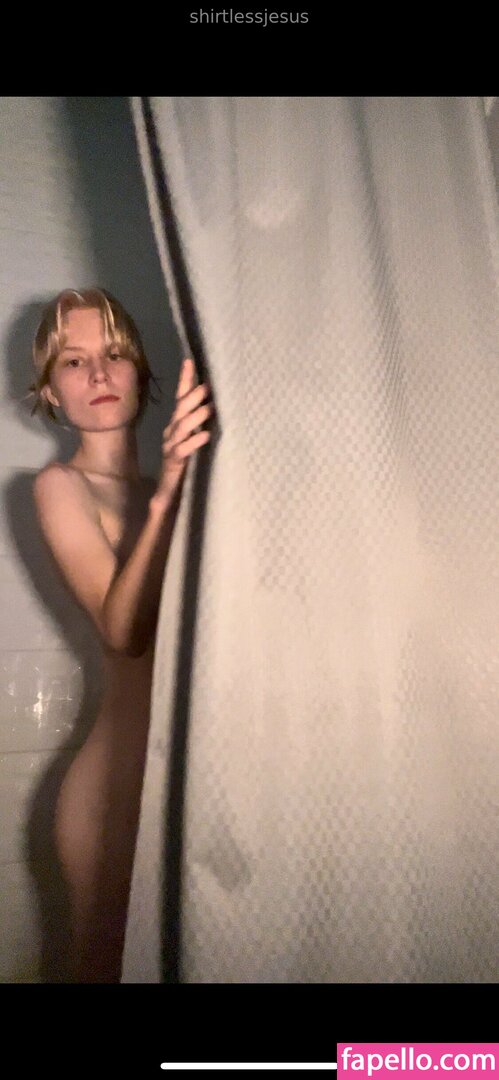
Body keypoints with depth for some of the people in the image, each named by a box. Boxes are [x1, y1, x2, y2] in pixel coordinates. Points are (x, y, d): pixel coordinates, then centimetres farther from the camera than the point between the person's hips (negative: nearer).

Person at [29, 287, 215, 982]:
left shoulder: (165, 482, 13)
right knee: (110, 961, 6)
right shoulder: (61, 484, -3)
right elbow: (124, 629, -18)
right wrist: (165, 496, -31)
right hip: (121, 780, -5)